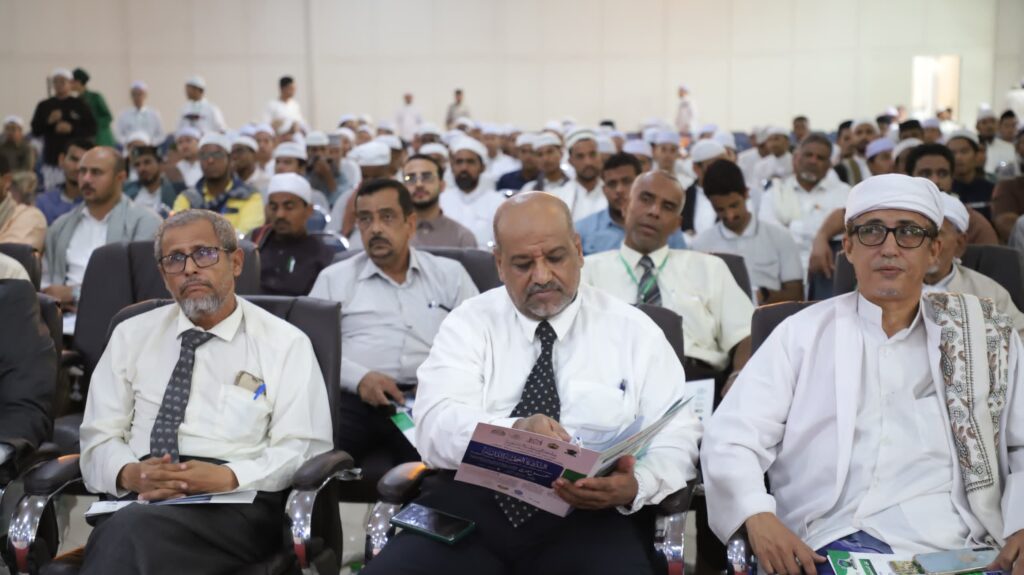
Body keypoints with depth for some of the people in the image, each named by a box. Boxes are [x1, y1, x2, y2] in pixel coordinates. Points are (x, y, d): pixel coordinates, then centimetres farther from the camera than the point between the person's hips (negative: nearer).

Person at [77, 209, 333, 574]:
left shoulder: (286, 345, 8)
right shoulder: (131, 336, 18)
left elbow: (303, 450, 1)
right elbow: (99, 437, 13)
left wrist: (228, 477, -16)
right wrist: (128, 473, -10)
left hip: (239, 503, -2)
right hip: (138, 500, 3)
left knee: (132, 528, -35)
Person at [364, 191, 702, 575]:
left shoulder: (634, 331, 11)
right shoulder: (468, 324, 10)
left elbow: (677, 438, 6)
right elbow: (437, 424, -5)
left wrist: (635, 485, -17)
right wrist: (514, 431, -27)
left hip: (589, 516, 0)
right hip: (470, 506, 1)